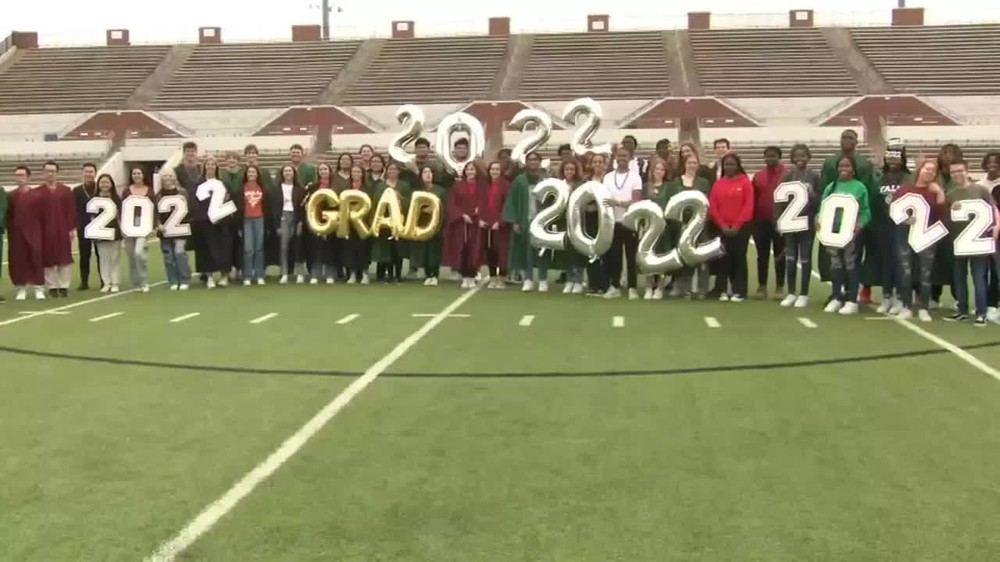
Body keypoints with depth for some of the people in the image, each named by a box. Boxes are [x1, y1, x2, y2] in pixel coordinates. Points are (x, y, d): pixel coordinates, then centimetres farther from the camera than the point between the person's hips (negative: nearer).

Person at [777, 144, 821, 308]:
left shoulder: (814, 176, 1)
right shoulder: (787, 176, 4)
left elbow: (820, 200, 1)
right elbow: (779, 199, 3)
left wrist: (811, 195, -20)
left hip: (807, 222, -2)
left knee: (805, 258, 3)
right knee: (790, 258, 5)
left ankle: (804, 294, 9)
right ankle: (791, 293, 14)